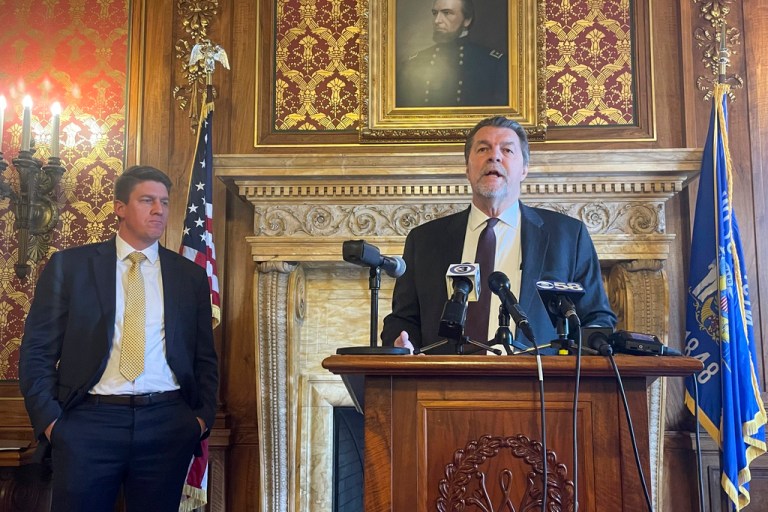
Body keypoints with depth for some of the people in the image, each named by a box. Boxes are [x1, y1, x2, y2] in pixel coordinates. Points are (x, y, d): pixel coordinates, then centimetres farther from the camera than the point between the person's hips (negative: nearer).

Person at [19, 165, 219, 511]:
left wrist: (203, 416, 2)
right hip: (87, 420, -1)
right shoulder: (69, 265, 4)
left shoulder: (191, 275, 9)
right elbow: (37, 350, 3)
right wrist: (49, 419, -5)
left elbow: (204, 357, 13)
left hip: (167, 423, 2)